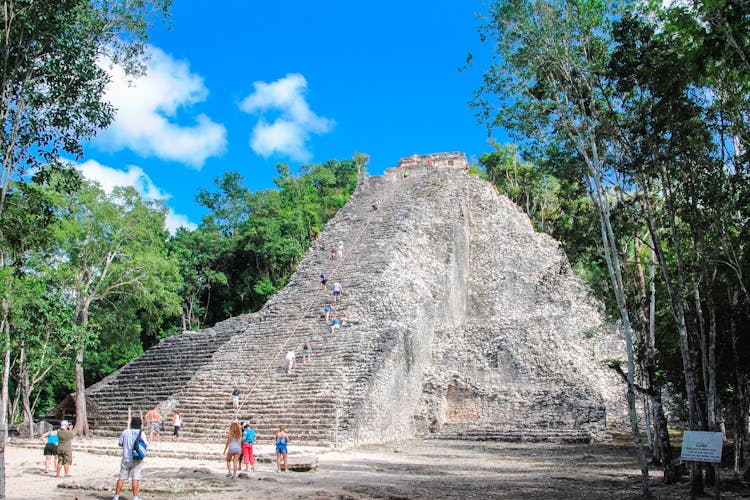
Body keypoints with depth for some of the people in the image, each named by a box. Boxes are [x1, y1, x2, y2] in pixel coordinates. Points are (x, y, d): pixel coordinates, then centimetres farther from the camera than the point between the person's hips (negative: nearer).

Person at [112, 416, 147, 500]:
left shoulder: (125, 432, 1)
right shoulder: (141, 433, -6)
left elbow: (120, 444, 7)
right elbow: (145, 444, -6)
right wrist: (147, 442, 15)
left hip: (126, 458, 2)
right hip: (137, 459, -2)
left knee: (122, 477, 10)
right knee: (135, 478, -2)